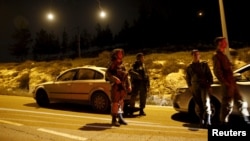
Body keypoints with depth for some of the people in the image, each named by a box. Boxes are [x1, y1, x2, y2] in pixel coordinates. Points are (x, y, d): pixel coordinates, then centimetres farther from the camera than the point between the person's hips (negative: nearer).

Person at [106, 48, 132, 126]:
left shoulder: (122, 65, 19)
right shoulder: (112, 63, -1)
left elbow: (126, 76, 20)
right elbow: (108, 73, -14)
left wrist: (129, 85, 14)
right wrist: (115, 79, -28)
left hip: (123, 86, 7)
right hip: (116, 86, -7)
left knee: (121, 101, 11)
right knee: (115, 102, -7)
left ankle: (120, 118, 20)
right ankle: (114, 119, 1)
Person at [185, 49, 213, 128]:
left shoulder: (204, 64, 10)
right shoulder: (189, 67, 13)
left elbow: (209, 75, 9)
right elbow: (187, 78, 16)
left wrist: (209, 83, -2)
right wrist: (190, 87, 5)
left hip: (204, 86, -2)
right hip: (195, 87, 2)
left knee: (206, 102, -15)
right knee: (198, 105, 4)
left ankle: (207, 120, -16)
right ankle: (201, 121, 14)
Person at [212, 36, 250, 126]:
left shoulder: (223, 55, 21)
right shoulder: (216, 56, -9)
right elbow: (217, 71, -17)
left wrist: (232, 81, 18)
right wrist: (224, 82, -21)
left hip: (232, 83, 9)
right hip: (227, 84, -9)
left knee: (240, 101, 12)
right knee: (227, 104, -4)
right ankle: (224, 123, 6)